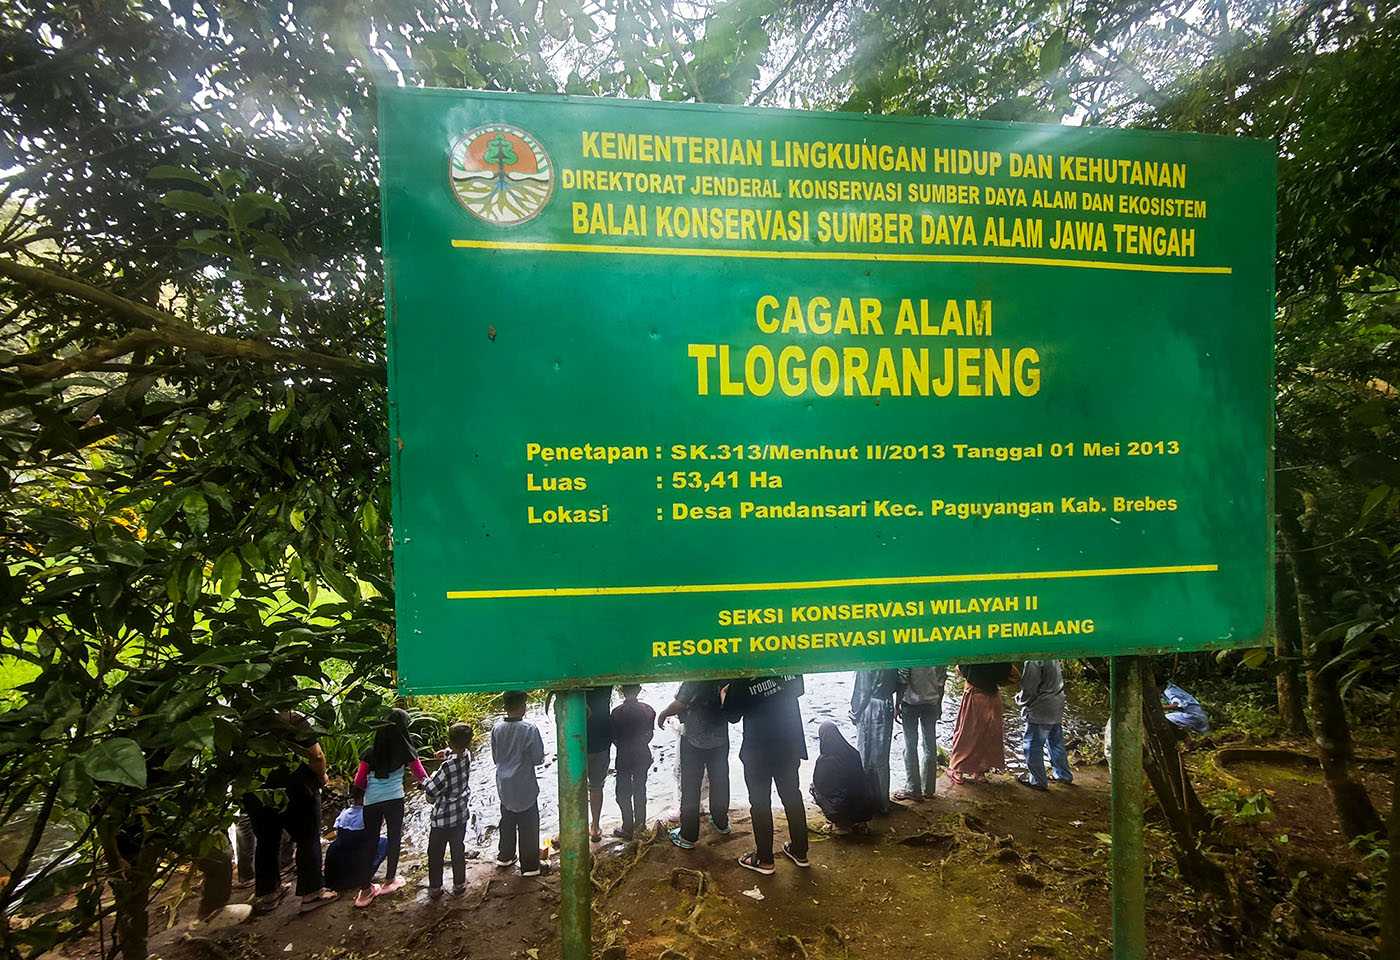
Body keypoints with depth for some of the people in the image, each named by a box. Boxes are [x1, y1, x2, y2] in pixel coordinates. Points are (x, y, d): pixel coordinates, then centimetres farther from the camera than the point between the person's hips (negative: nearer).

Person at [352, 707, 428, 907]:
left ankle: (365, 890, 15)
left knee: (370, 843, 12)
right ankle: (389, 880, 28)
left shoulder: (371, 752, 4)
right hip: (394, 799, -2)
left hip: (371, 801, 2)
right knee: (394, 839, 16)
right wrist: (429, 786, 29)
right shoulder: (406, 751, -1)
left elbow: (359, 782, 6)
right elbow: (421, 776, 8)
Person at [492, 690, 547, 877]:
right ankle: (530, 866, 19)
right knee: (528, 826, 9)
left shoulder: (497, 729, -8)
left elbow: (495, 758, 3)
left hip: (504, 787, 5)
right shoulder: (529, 729, -23)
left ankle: (504, 856, 40)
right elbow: (538, 758, -15)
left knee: (507, 822, 24)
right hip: (525, 788, -5)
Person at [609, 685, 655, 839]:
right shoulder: (648, 710, -8)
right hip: (643, 756, 4)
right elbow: (649, 735, -2)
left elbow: (614, 737, -10)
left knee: (623, 794, 11)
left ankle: (628, 829, 17)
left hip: (624, 757, -4)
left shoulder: (617, 712, -18)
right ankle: (640, 825, 28)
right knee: (640, 790, 18)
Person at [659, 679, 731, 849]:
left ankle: (688, 836, 15)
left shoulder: (695, 676, -24)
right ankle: (721, 823, 39)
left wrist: (663, 714, -7)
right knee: (719, 781, 21)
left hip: (694, 740, -5)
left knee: (690, 787, 7)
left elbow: (680, 704, -25)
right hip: (720, 737, 5)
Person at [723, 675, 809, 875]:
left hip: (758, 751, -4)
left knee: (760, 803, 12)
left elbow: (732, 716, -10)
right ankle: (800, 852, 32)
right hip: (789, 744, 5)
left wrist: (725, 695, 8)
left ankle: (764, 859, 23)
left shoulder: (743, 678, -23)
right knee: (792, 795, 19)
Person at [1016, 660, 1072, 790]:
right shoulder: (1053, 657, 4)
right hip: (1057, 707, 9)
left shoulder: (1033, 661, -23)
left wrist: (1019, 698, 2)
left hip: (1040, 712, -8)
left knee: (1032, 745, 5)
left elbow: (1029, 690, -20)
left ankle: (1037, 781, 12)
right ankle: (1064, 775, 34)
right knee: (1057, 742, 22)